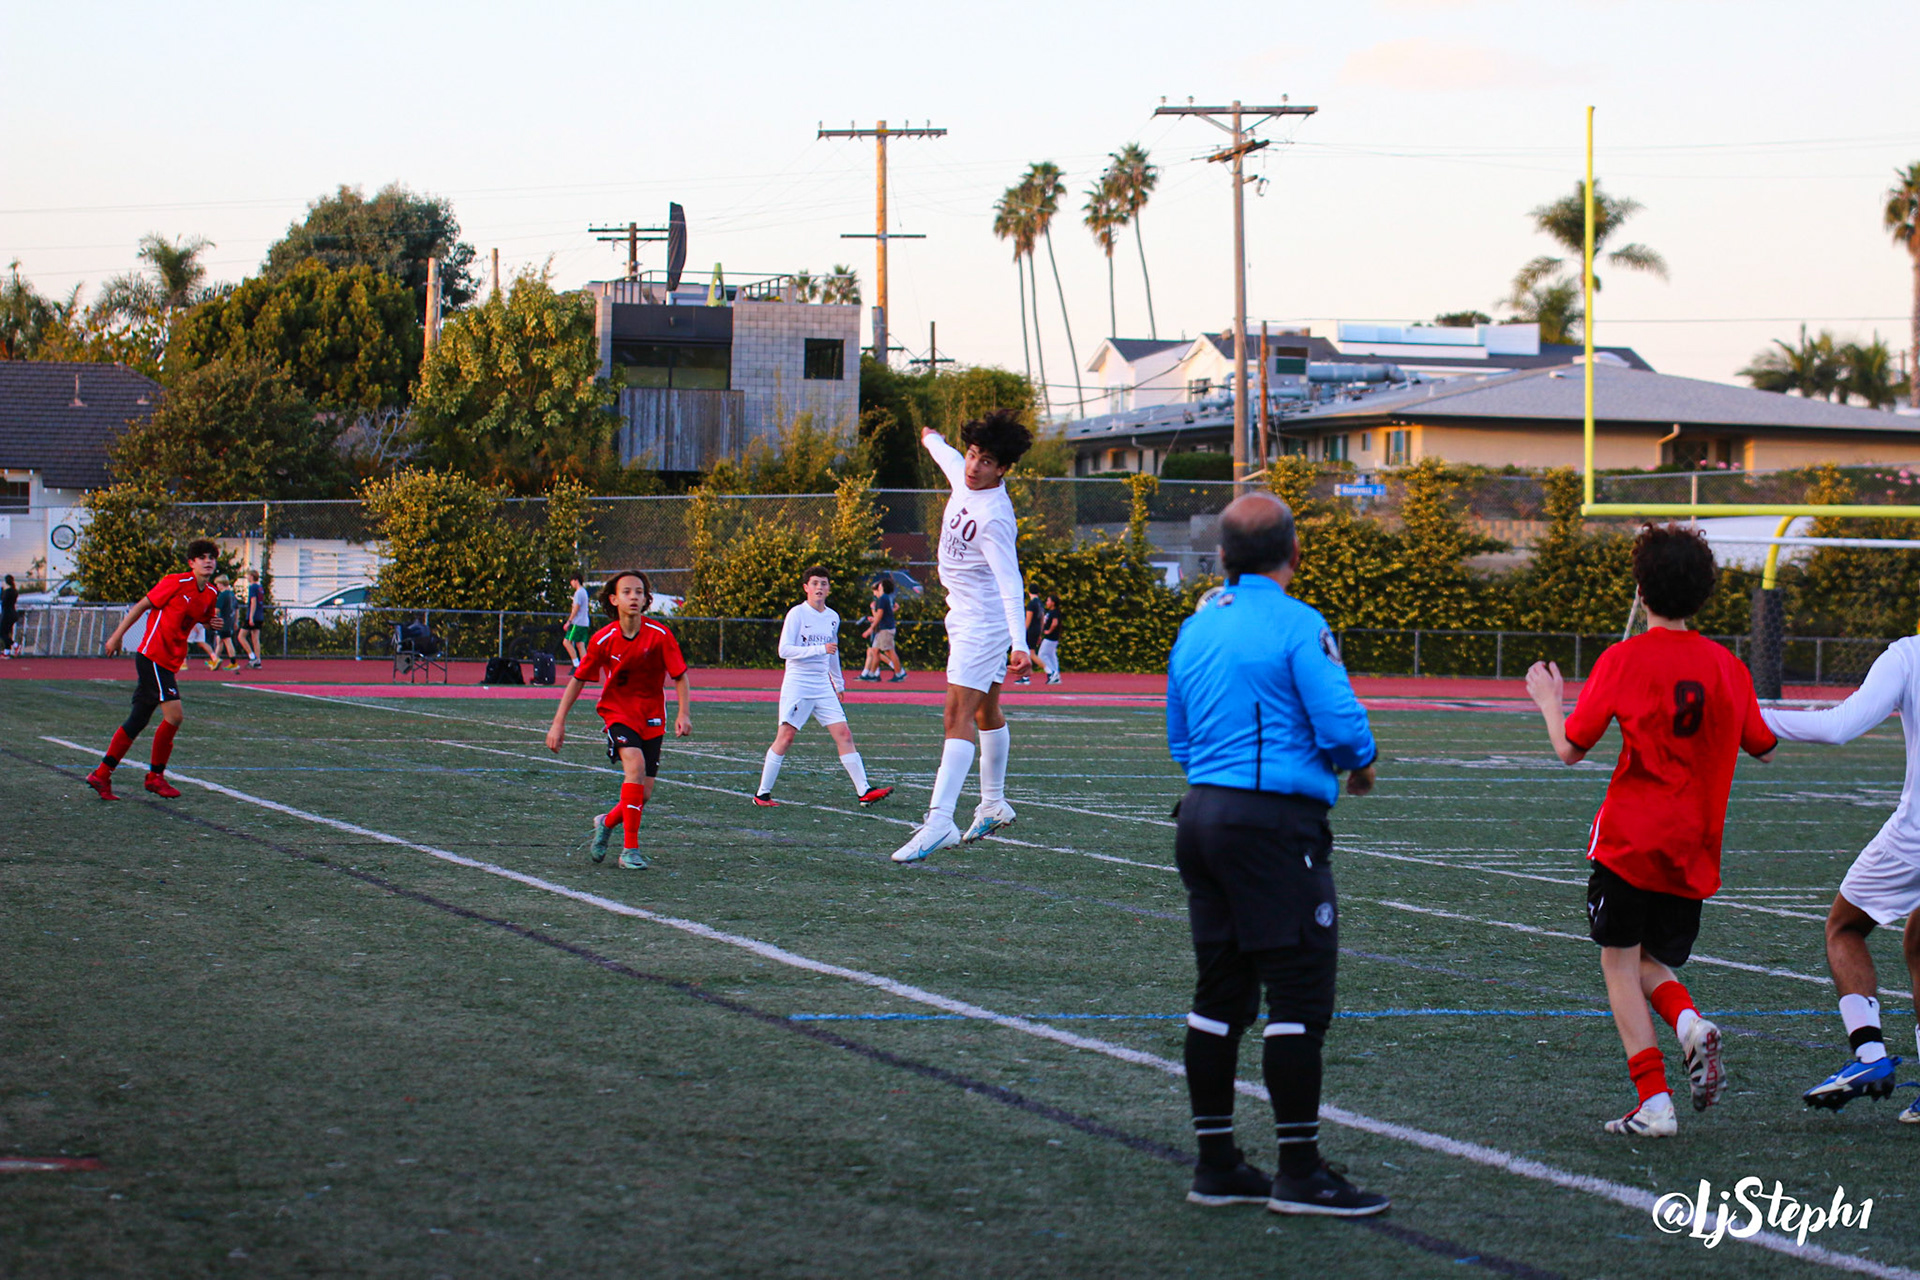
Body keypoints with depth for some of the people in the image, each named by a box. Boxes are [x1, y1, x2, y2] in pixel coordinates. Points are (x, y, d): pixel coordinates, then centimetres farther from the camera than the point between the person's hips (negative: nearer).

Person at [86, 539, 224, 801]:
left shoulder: (210, 594, 9)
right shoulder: (176, 582, -11)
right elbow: (142, 605, -5)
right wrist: (117, 636, -4)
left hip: (169, 663, 8)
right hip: (152, 656, -8)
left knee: (137, 721, 10)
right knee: (174, 715, -14)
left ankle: (102, 775, 16)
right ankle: (156, 776, 1)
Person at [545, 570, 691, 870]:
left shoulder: (660, 635, -11)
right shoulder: (603, 640, -10)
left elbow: (681, 676, -5)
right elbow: (578, 679, 1)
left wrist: (683, 714, -20)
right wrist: (558, 722, -1)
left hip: (652, 717, 2)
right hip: (618, 712, -2)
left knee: (643, 792, -3)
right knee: (635, 764, -28)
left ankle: (607, 822, 31)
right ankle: (630, 849, -22)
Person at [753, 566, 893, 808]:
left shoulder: (833, 618, 13)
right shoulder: (797, 614, -6)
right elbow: (785, 649, -15)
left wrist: (839, 683, 33)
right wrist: (820, 649, -21)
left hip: (823, 687, 5)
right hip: (797, 686, -5)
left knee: (844, 735, -3)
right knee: (785, 737, -7)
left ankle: (864, 791, -4)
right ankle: (762, 793, 2)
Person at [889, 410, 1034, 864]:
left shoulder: (995, 518, -26)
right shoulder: (964, 478, -1)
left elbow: (1010, 583, -31)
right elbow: (950, 457, 25)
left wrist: (1020, 644, -41)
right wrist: (932, 439, 47)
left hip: (984, 620, -10)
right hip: (964, 616, 10)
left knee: (959, 715, -18)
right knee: (985, 712, 21)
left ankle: (940, 821, -26)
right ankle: (993, 804, 35)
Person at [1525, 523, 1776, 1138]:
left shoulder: (1624, 660, -9)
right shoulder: (1727, 666, 4)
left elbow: (1570, 748, -6)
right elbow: (1763, 746, 16)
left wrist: (1549, 702, 13)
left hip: (1630, 840, -4)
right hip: (1695, 854, 4)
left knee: (1620, 961, 4)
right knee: (1653, 963, 18)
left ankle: (1654, 1103, -7)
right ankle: (1691, 1025, -14)